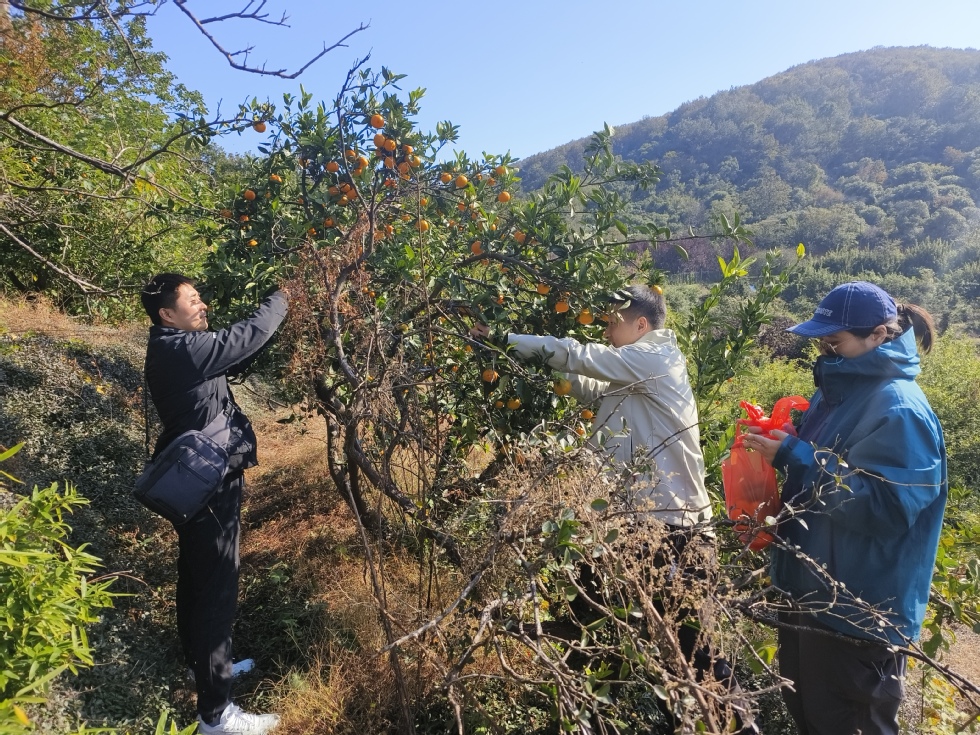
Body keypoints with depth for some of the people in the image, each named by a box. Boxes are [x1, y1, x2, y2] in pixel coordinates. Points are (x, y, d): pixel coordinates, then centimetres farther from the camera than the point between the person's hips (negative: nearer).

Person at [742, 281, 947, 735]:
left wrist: (795, 457, -26)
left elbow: (883, 508, -27)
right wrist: (778, 445, 2)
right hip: (811, 593, 9)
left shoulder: (899, 410, -20)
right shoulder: (838, 390, 8)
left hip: (860, 616, -9)